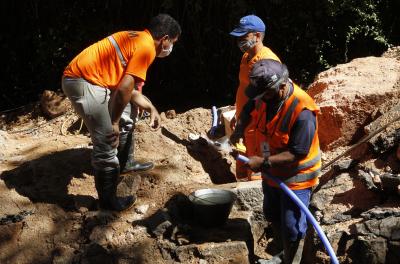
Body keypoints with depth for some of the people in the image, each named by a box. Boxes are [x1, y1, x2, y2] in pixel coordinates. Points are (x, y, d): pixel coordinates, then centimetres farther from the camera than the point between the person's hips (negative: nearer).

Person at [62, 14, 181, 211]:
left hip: (91, 79, 11)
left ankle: (125, 163, 43)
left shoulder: (137, 40, 18)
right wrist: (114, 122, -11)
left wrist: (152, 109, 21)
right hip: (83, 81, -11)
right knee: (106, 143, -7)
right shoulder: (146, 47, -13)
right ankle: (108, 200, 4)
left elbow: (130, 89, 24)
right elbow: (124, 89, -20)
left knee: (125, 118, 26)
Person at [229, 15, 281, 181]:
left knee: (256, 174, 0)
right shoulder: (246, 56, 10)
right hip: (244, 123, 9)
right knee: (242, 172, 19)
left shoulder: (267, 60, -20)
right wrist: (237, 116, 24)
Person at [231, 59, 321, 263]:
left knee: (292, 227, 3)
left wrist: (264, 162, -30)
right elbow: (251, 106, 16)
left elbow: (297, 153, -30)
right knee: (272, 216, 25)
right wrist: (240, 128, 4)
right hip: (272, 173, 8)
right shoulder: (266, 97, -10)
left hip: (296, 177, -8)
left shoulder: (302, 111, -33)